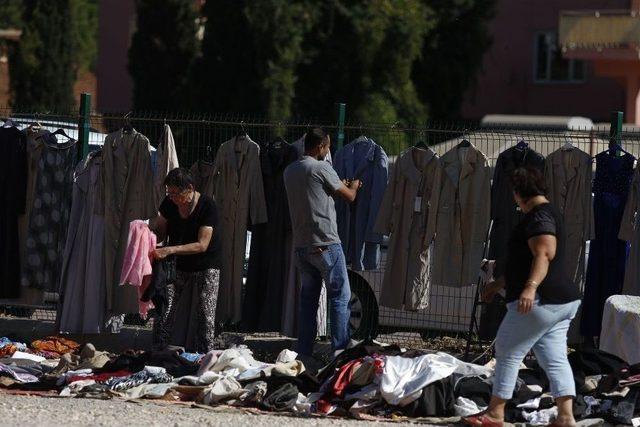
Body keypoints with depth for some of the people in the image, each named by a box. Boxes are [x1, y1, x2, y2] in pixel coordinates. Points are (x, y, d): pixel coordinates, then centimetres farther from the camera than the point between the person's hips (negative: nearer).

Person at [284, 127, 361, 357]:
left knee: (308, 298, 12)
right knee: (340, 297, -1)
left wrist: (344, 184, 29)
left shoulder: (290, 171, 12)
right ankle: (340, 350, -5)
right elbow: (349, 196, -1)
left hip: (301, 245, 7)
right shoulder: (321, 168, -10)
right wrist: (354, 185, 21)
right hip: (326, 243, -7)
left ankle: (304, 351, 10)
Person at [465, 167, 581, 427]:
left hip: (539, 301, -10)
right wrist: (498, 284, 39)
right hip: (563, 301, 10)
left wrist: (531, 287, -40)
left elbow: (544, 254, -28)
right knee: (554, 359, 4)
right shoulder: (549, 213, 21)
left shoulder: (538, 216, -12)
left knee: (507, 352, 1)